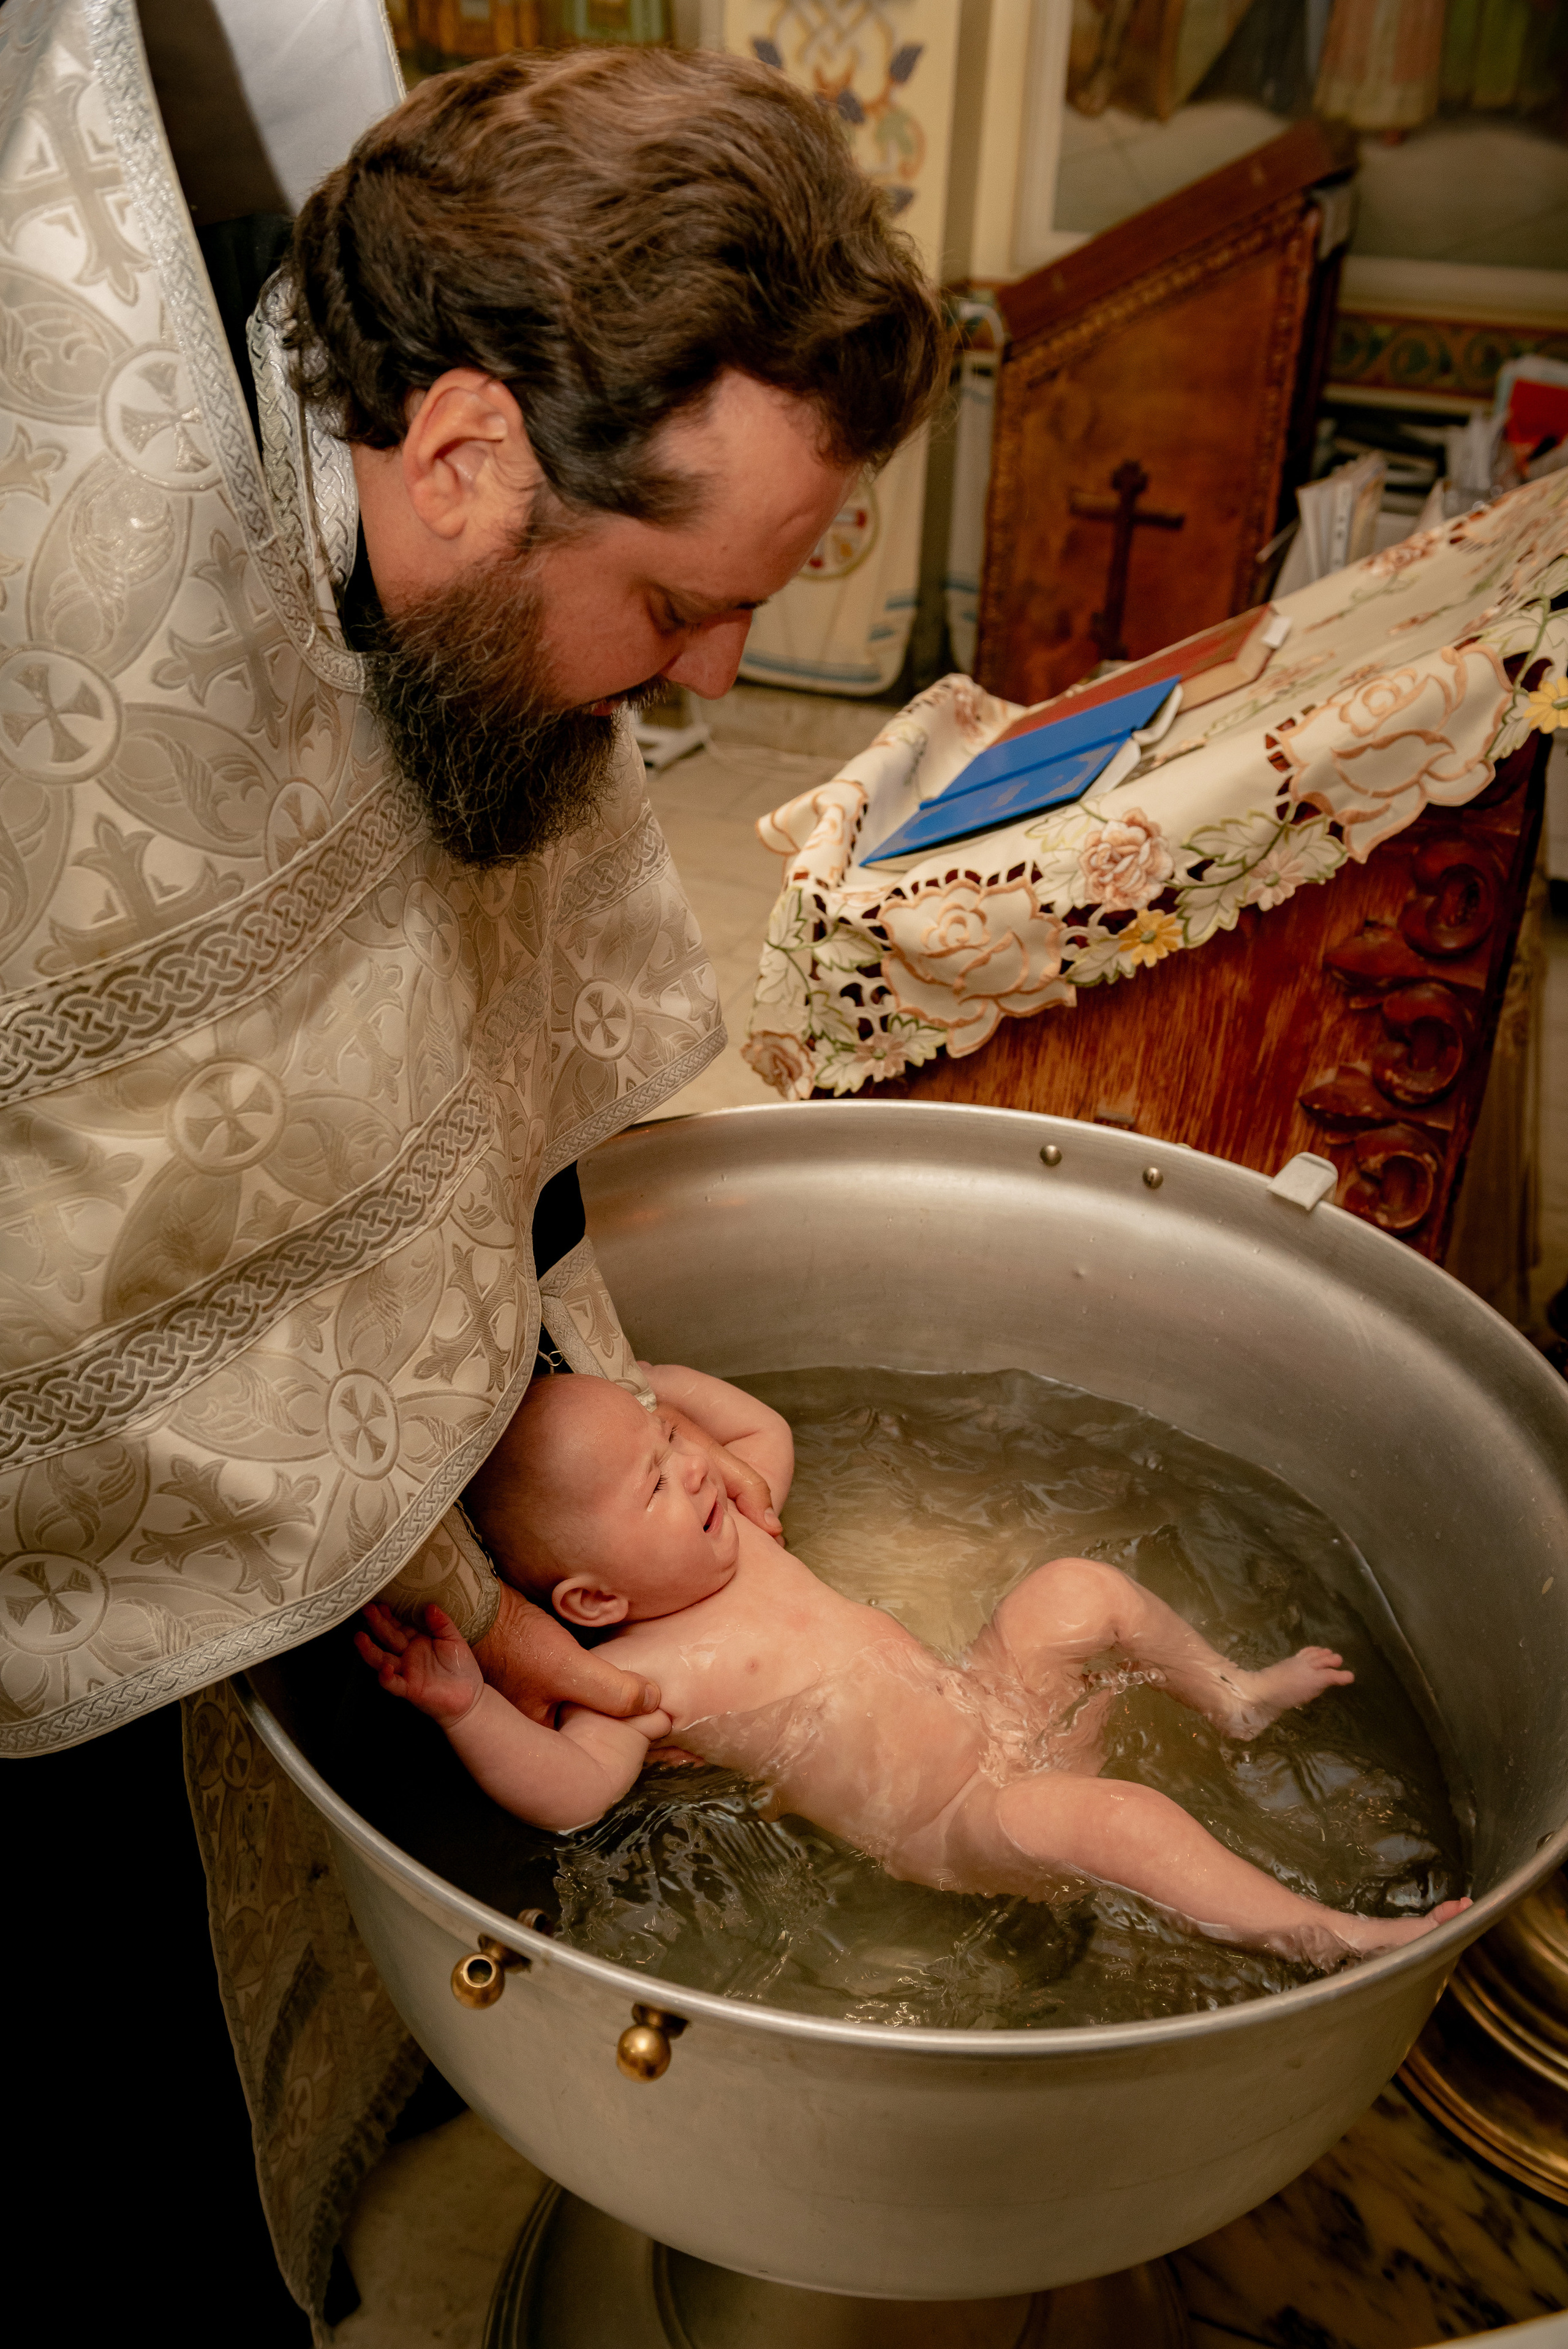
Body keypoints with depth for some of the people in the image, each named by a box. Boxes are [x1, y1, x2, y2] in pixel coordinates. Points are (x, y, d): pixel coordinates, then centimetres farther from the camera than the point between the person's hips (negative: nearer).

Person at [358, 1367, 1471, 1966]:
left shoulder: (728, 1541, 1)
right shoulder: (642, 1675, -21)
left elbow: (767, 1430, 18)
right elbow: (570, 1789, -36)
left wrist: (645, 1383, 9)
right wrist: (468, 1706, -49)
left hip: (982, 1702, 8)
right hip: (952, 1823, -8)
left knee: (1078, 1587, 1)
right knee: (1110, 1817, -30)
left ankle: (1232, 1697, 24)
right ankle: (1317, 1934, -16)